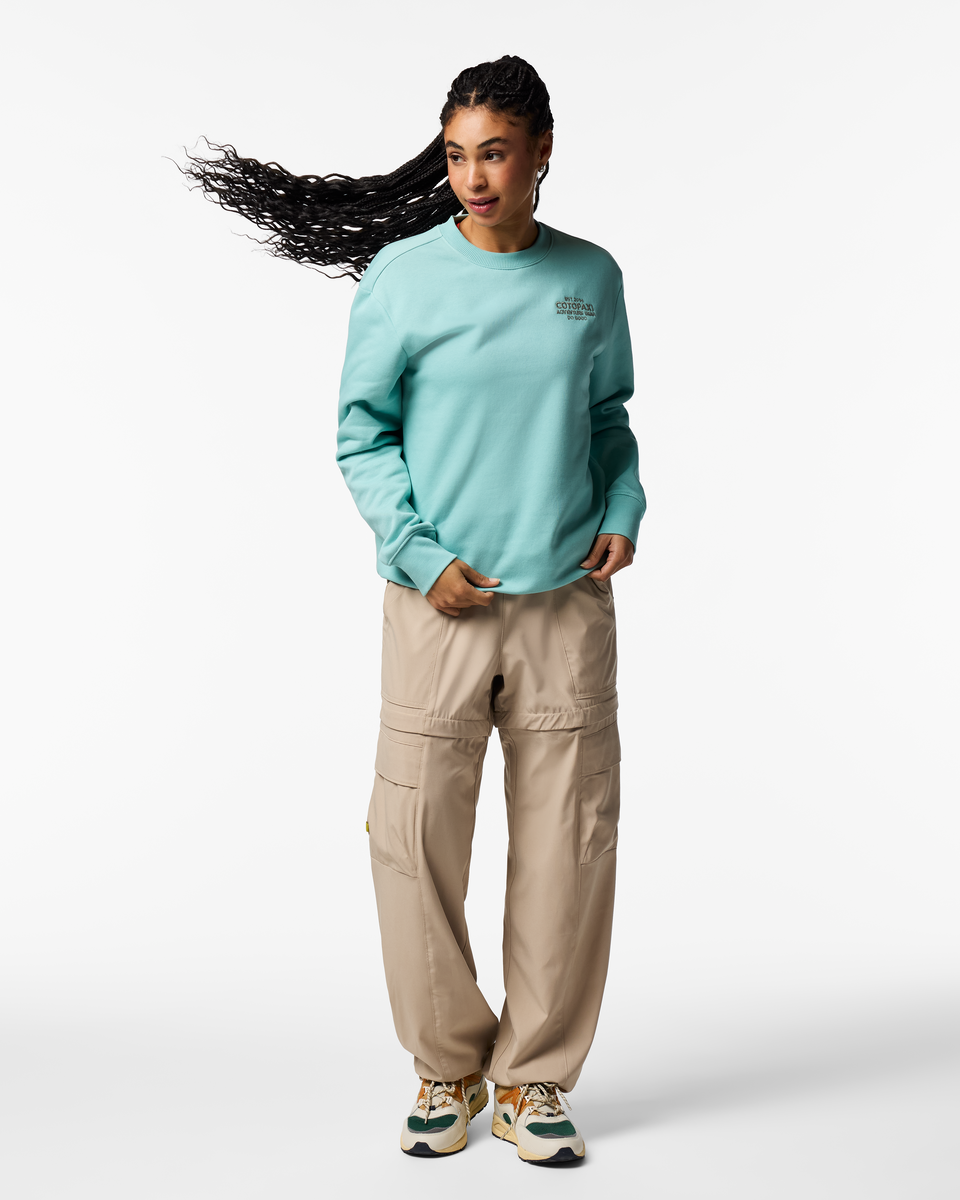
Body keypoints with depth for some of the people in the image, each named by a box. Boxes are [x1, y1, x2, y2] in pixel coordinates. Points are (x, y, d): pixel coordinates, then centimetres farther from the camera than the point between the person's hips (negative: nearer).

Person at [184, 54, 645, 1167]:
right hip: (440, 604, -2)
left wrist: (623, 511, 2)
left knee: (569, 847, 4)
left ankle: (535, 1075, 23)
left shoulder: (591, 278, 8)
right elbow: (362, 434, 2)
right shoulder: (401, 273, 0)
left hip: (568, 606, 2)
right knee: (415, 838, 0)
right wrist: (419, 556, -9)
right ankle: (449, 1067, 22)